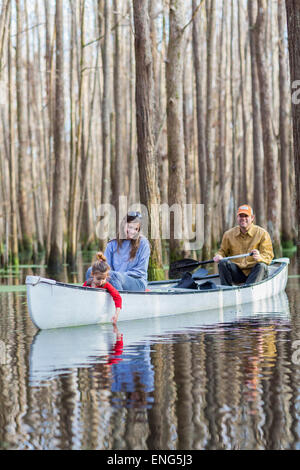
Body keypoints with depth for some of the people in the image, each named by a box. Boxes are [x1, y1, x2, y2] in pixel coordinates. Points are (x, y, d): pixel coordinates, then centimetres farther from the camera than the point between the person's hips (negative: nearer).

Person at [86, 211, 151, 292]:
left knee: (114, 275, -36)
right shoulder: (112, 244, 13)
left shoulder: (142, 242, 3)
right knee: (91, 271, -21)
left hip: (138, 283, -4)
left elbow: (141, 270, -1)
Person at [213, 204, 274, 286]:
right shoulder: (229, 234, 6)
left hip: (255, 272, -2)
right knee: (223, 263, -22)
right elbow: (223, 251, 18)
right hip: (237, 272, 2)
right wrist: (219, 255, -7)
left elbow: (268, 256, -7)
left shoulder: (262, 233, -2)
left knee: (262, 266, -33)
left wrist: (259, 257, -32)